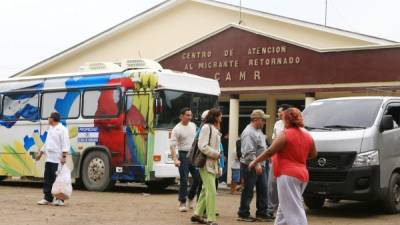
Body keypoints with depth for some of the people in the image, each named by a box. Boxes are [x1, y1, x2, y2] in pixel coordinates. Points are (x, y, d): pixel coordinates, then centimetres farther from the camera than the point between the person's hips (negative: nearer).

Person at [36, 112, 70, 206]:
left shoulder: (62, 129, -9)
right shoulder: (50, 129, 19)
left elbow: (65, 144, -16)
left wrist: (64, 156, -23)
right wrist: (40, 154, 28)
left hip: (58, 160, -9)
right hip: (49, 158, 9)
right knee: (47, 179, 9)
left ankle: (60, 199, 0)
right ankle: (47, 198, 15)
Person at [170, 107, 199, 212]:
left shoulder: (193, 126, 8)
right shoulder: (177, 129, -10)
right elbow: (173, 145, -17)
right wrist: (175, 159, -27)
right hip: (183, 155, -5)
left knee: (198, 178, 5)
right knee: (184, 179, -5)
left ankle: (190, 197, 25)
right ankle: (182, 203, 3)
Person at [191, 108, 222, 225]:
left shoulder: (215, 130, 19)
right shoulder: (206, 128, -10)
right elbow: (203, 146, -18)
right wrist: (216, 154, -14)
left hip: (213, 164, 9)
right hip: (206, 163, -9)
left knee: (206, 190, 14)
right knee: (211, 191, -13)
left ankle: (197, 214, 23)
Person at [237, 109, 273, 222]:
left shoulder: (258, 131, 14)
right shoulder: (249, 132, -18)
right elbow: (249, 152, -25)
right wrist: (256, 164, -28)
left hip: (260, 165, 10)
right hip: (250, 166, -10)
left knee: (263, 190, 10)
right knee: (248, 191, -1)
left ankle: (262, 213, 18)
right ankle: (243, 214, 9)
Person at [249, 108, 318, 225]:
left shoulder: (286, 135, -12)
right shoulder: (307, 136, 10)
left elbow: (269, 152, -10)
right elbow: (313, 154, 19)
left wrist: (255, 162, 1)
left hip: (288, 175, -8)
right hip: (302, 174, 8)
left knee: (294, 211, -8)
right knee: (284, 208, 19)